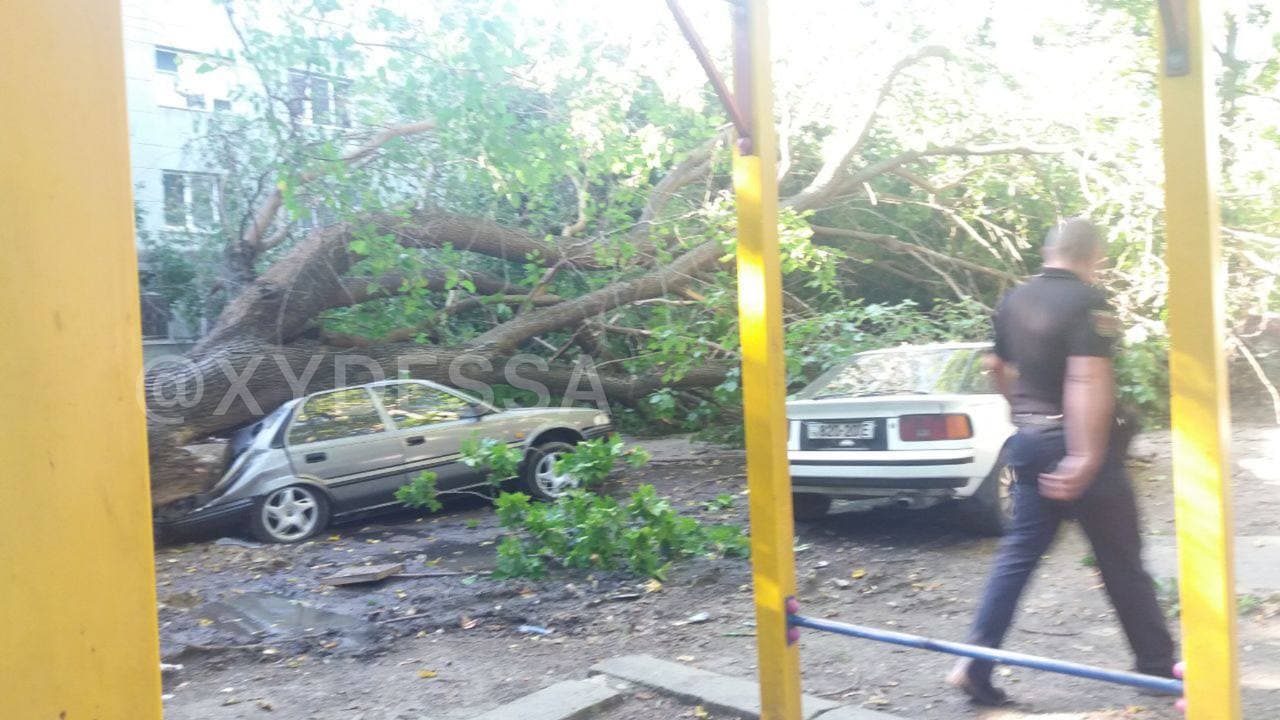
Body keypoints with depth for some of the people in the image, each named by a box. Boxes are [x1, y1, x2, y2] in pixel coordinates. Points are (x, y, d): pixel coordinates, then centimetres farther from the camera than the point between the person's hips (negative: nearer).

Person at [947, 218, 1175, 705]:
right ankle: (1157, 665, 26)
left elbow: (997, 368, 19)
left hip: (1030, 441, 6)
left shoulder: (1013, 302, 7)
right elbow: (1088, 380, -27)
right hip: (1078, 445, -6)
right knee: (1121, 560, 9)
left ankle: (975, 665, 5)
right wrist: (1087, 457, -31)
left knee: (1018, 553, 10)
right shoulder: (1088, 302, -15)